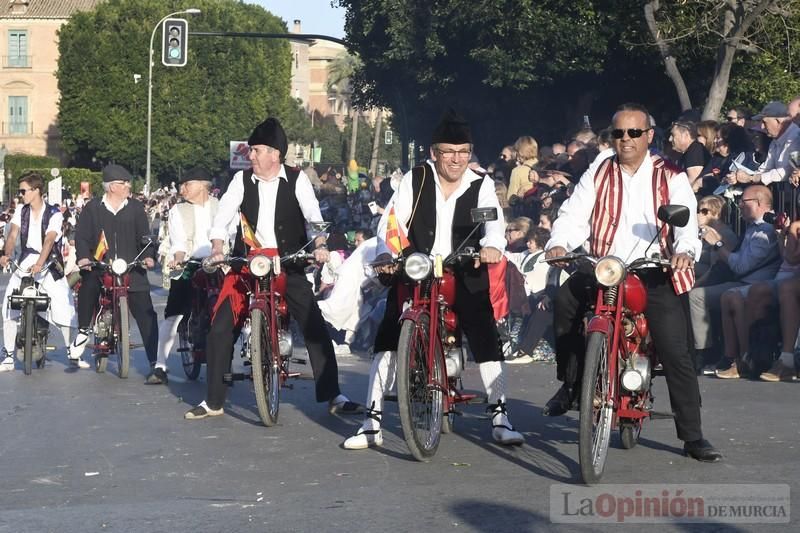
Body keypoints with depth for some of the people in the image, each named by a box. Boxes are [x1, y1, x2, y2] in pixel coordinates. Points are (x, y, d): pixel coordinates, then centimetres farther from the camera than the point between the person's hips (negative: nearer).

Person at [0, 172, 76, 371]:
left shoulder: (54, 214, -8)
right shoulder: (21, 211, 6)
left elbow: (49, 240, -22)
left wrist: (39, 264, -37)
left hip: (49, 264, -4)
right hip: (25, 263, 4)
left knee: (64, 307, -10)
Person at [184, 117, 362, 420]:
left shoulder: (296, 179, -2)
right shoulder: (242, 179, 2)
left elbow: (312, 213, -12)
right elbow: (223, 215, -4)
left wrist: (319, 245, -29)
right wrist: (217, 249, -20)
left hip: (289, 266, -1)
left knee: (316, 327, -5)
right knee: (220, 329, -3)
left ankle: (333, 397, 6)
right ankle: (214, 401, 10)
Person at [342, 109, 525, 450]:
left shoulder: (481, 186, 4)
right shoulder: (415, 180, 3)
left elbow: (493, 220, -13)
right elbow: (392, 221, -4)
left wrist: (492, 246, -36)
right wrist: (386, 254, -24)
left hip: (464, 276, 0)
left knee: (486, 335, -12)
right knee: (387, 337, -11)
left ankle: (499, 418, 2)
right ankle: (372, 421, -7)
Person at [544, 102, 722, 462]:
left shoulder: (670, 178, 4)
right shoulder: (598, 175, 10)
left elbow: (686, 221, -8)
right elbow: (574, 216, -1)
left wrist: (685, 250, -31)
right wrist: (559, 243, -22)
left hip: (655, 275, -3)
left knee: (677, 355, -8)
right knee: (565, 300, -20)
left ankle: (693, 437, 4)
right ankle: (571, 383, -1)